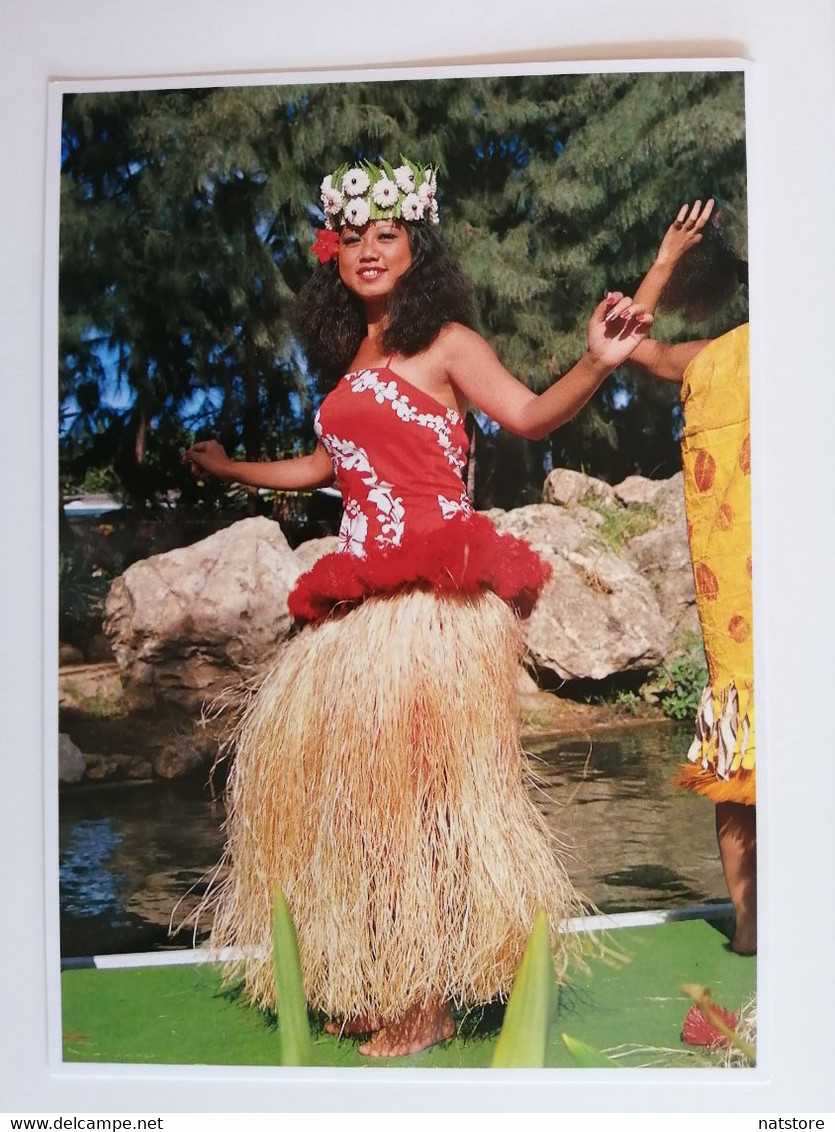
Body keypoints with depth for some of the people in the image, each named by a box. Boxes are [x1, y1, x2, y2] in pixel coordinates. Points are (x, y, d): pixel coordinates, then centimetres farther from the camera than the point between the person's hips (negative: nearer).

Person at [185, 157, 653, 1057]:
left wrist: (597, 363, -30)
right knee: (339, 769, 7)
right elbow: (329, 466, 31)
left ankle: (430, 1000, 6)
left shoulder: (443, 342, 1)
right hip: (363, 592, 8)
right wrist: (230, 470, 43)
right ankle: (372, 984, 20)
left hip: (432, 586, -8)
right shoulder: (350, 360, 21)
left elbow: (529, 415, -12)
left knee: (415, 772, -7)